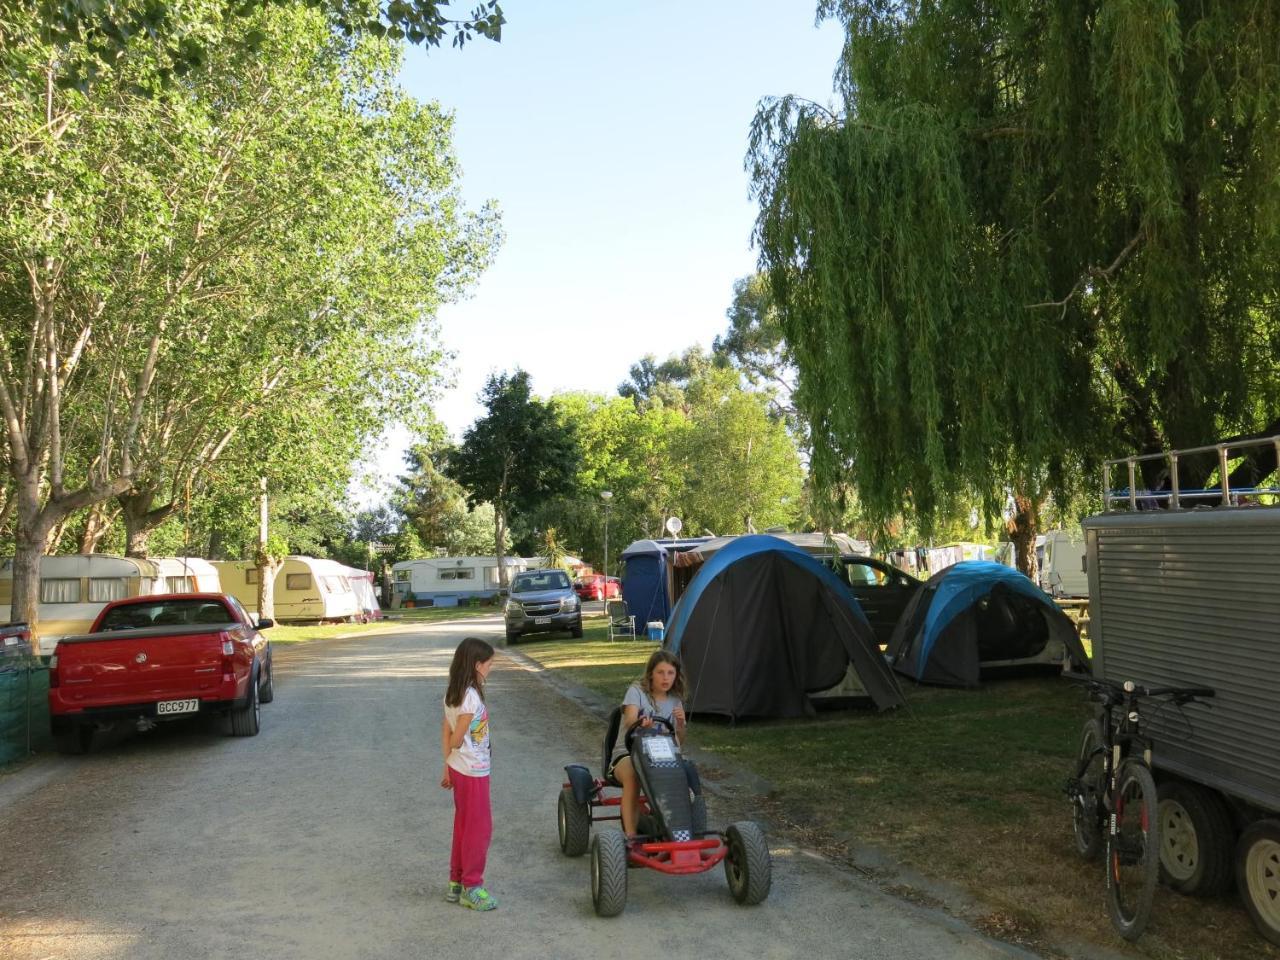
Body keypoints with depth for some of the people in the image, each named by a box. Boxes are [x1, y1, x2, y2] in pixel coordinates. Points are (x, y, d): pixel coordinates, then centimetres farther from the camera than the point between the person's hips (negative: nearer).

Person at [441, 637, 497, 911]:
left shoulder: (453, 693, 4)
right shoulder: (471, 696, -23)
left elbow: (447, 734, 9)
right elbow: (456, 739, -18)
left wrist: (448, 766, 14)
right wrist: (450, 762, 3)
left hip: (458, 768, 9)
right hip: (474, 771, -9)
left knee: (463, 825, 18)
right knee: (480, 828, 3)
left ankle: (456, 881, 28)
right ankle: (471, 887, 12)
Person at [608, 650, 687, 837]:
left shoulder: (675, 700, 11)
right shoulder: (637, 691, -3)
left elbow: (679, 742, 10)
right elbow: (630, 720, -23)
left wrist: (680, 723, -12)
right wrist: (641, 723, -48)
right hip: (626, 753, -4)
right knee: (632, 774, -39)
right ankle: (630, 834, -37)